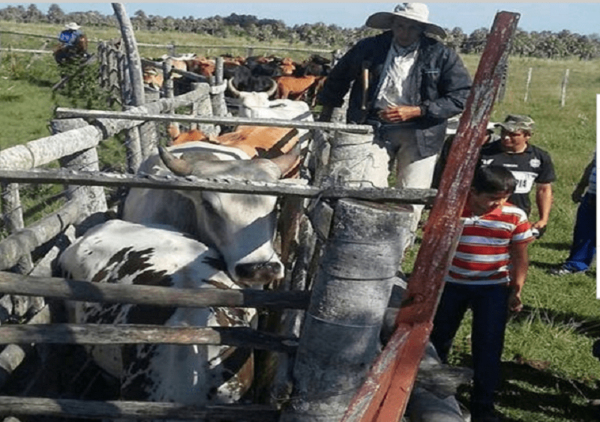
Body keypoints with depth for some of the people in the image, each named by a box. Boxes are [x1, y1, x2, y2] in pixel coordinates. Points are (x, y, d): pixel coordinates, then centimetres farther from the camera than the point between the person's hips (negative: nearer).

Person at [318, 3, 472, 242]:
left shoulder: (442, 56, -3)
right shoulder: (369, 49, 2)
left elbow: (462, 96, -7)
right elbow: (337, 80, 17)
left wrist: (415, 111, -16)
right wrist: (325, 118, 19)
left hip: (420, 134, 0)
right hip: (374, 128, 1)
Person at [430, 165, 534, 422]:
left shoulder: (515, 217, -12)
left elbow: (520, 257, -1)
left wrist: (516, 290, -6)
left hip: (493, 288, -1)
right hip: (450, 284, 1)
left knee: (488, 348, 0)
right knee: (438, 338, 16)